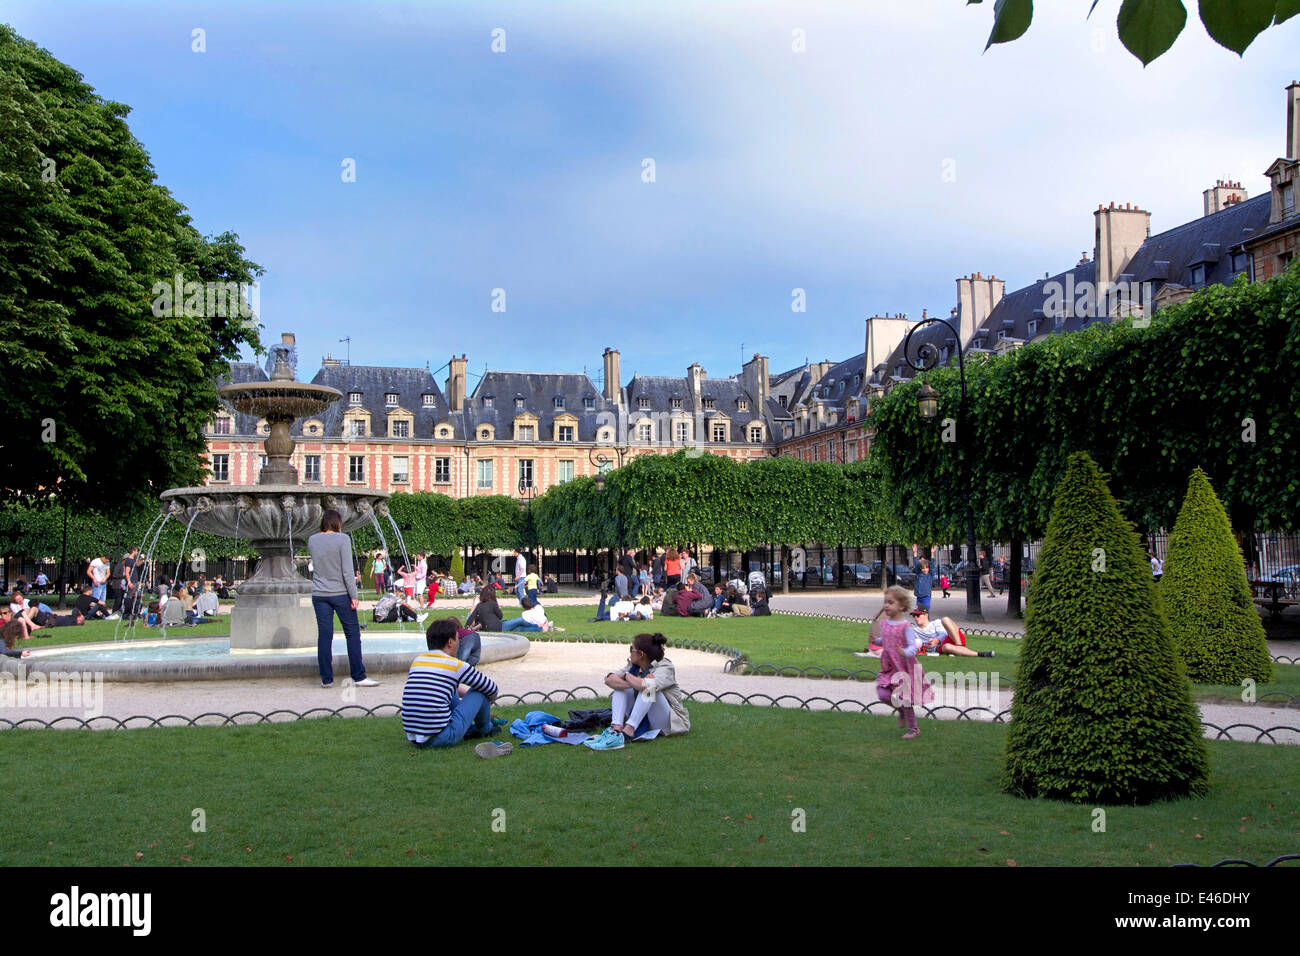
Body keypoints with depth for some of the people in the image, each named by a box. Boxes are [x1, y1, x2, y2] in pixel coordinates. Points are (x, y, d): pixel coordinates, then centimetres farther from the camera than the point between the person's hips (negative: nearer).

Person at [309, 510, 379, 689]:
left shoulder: (312, 540, 5)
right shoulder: (342, 539, -9)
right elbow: (347, 570, -12)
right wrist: (354, 596, -9)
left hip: (319, 594, 4)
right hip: (340, 593, -4)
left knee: (324, 635, 6)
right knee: (353, 633, 4)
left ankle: (326, 679, 8)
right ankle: (358, 676, 5)